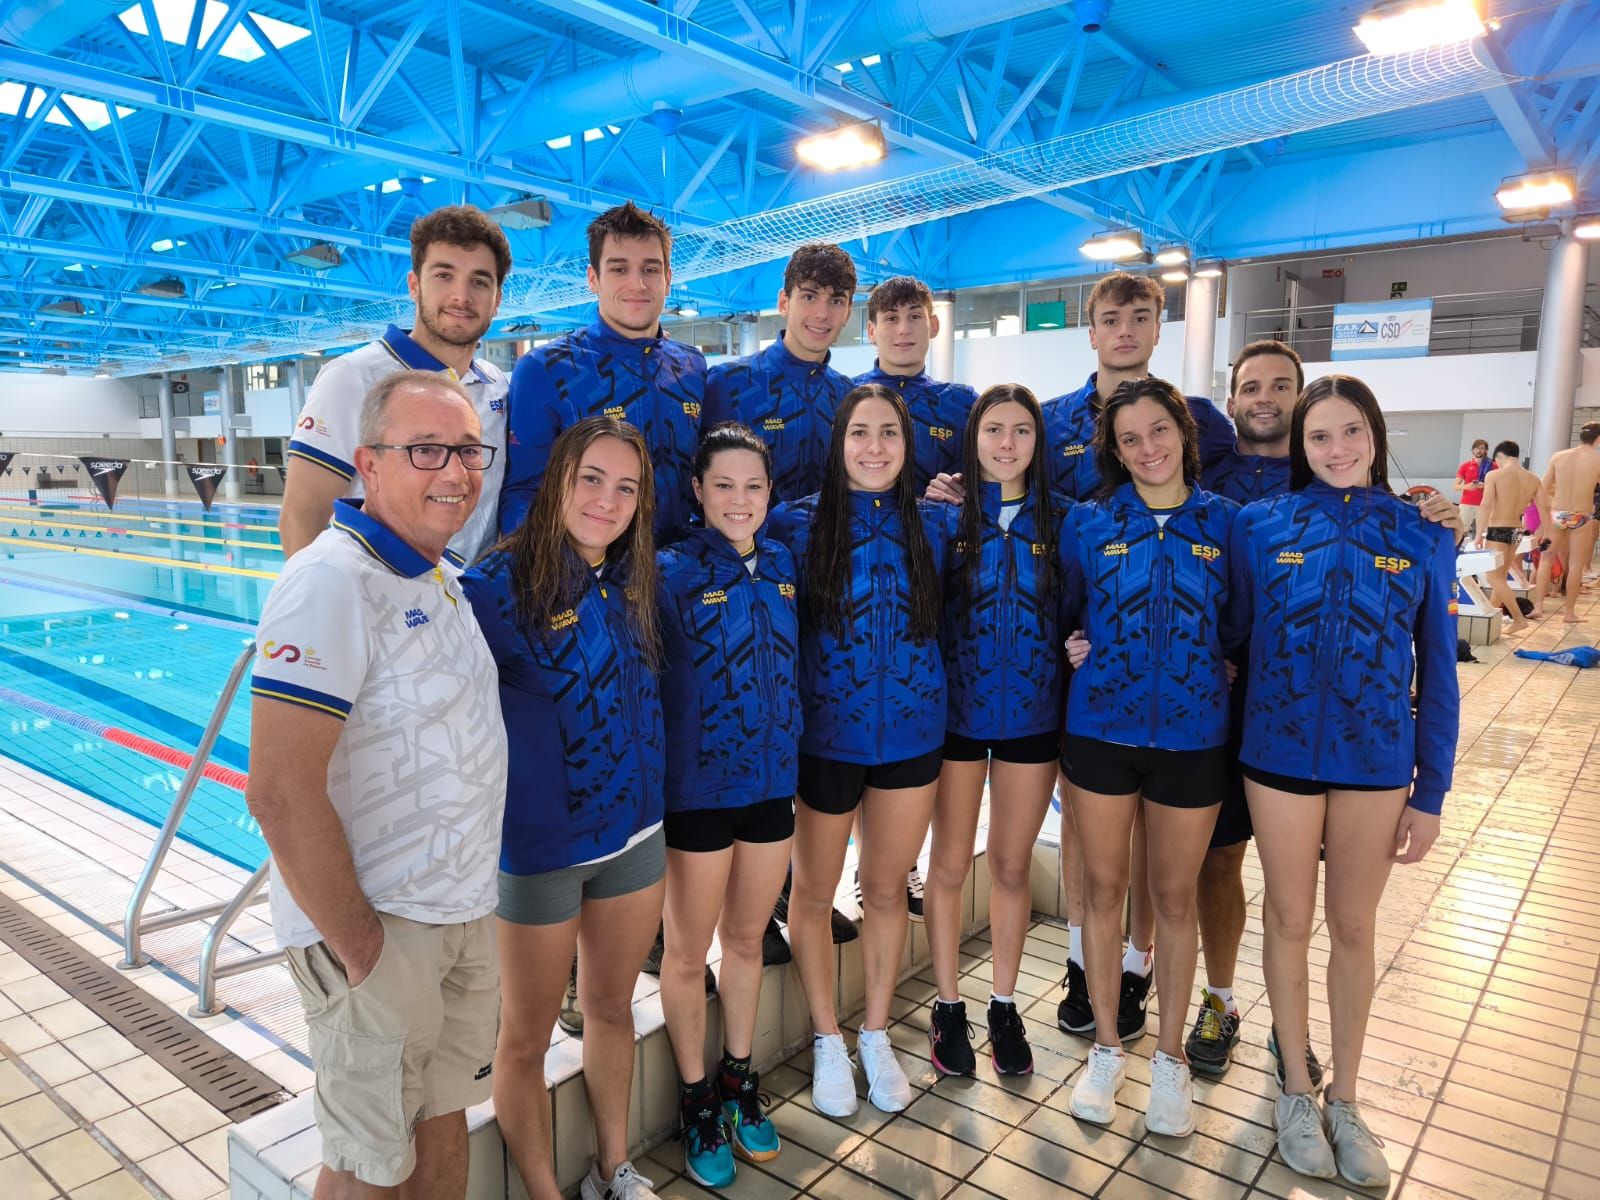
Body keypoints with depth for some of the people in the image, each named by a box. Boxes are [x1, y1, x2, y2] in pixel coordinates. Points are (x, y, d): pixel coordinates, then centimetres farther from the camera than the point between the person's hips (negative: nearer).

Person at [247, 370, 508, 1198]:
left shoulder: (443, 577, 8)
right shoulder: (332, 581, -20)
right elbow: (280, 793, -26)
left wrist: (468, 893, 14)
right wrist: (357, 946, -18)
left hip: (466, 911, 8)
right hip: (382, 928, -8)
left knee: (444, 1115, 22)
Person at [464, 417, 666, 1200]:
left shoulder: (632, 581, 2)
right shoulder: (501, 583, -18)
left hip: (633, 832, 6)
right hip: (539, 842, -5)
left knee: (612, 1008, 21)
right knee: (528, 1037, 13)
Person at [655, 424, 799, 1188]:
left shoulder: (783, 565, 3)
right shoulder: (671, 572, -12)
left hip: (773, 782, 4)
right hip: (697, 789, -4)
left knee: (747, 939, 19)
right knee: (689, 953, 11)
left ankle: (740, 1083, 39)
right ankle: (696, 1103, 32)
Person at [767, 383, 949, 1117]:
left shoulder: (930, 525, 2)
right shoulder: (797, 524, -7)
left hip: (911, 732, 2)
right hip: (825, 734, -2)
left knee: (887, 889, 15)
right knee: (814, 891, 12)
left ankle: (876, 1034, 35)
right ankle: (827, 1041, 33)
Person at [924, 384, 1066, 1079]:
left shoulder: (1060, 520, 3)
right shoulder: (946, 518, -2)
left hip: (1032, 715, 1)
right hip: (957, 713, -1)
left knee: (1012, 865, 12)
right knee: (950, 864, 9)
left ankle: (1004, 1007, 30)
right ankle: (948, 1007, 27)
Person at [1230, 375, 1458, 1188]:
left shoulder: (1422, 536, -2)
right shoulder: (1260, 526, -5)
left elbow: (1437, 670, 1)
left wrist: (1431, 790, 0)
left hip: (1377, 759, 1)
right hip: (1280, 752, -1)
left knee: (1354, 927, 14)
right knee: (1290, 920, 12)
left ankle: (1344, 1100, 32)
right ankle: (1296, 1090, 30)